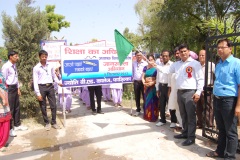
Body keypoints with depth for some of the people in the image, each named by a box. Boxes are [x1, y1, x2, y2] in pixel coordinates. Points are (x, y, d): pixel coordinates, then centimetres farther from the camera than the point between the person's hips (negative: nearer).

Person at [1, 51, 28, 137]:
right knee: (10, 109, 0)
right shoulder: (6, 66, -16)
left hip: (15, 88, 8)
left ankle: (17, 125, 30)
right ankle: (10, 128, 12)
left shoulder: (14, 66, 10)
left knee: (17, 107, 16)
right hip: (9, 89, -8)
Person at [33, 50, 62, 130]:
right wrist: (38, 93, -10)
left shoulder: (50, 66, 6)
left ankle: (54, 122, 17)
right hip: (41, 87, -2)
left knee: (53, 105, 4)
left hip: (50, 86, 3)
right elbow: (35, 81, -6)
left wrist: (58, 82, 3)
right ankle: (47, 123, 21)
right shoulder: (36, 68, -4)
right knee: (43, 107, 6)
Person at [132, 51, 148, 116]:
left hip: (143, 82, -3)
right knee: (137, 97, 10)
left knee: (144, 96, 1)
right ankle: (138, 110, 20)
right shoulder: (133, 63, 7)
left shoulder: (145, 63, -4)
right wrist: (133, 79, 10)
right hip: (136, 82, 3)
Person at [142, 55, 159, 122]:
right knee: (147, 100, 10)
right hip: (146, 87, 4)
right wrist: (144, 82, -6)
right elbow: (142, 77, 10)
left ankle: (153, 116, 7)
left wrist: (152, 82, -19)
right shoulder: (145, 67, 12)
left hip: (154, 86, -4)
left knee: (153, 101, -2)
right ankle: (147, 115, 22)